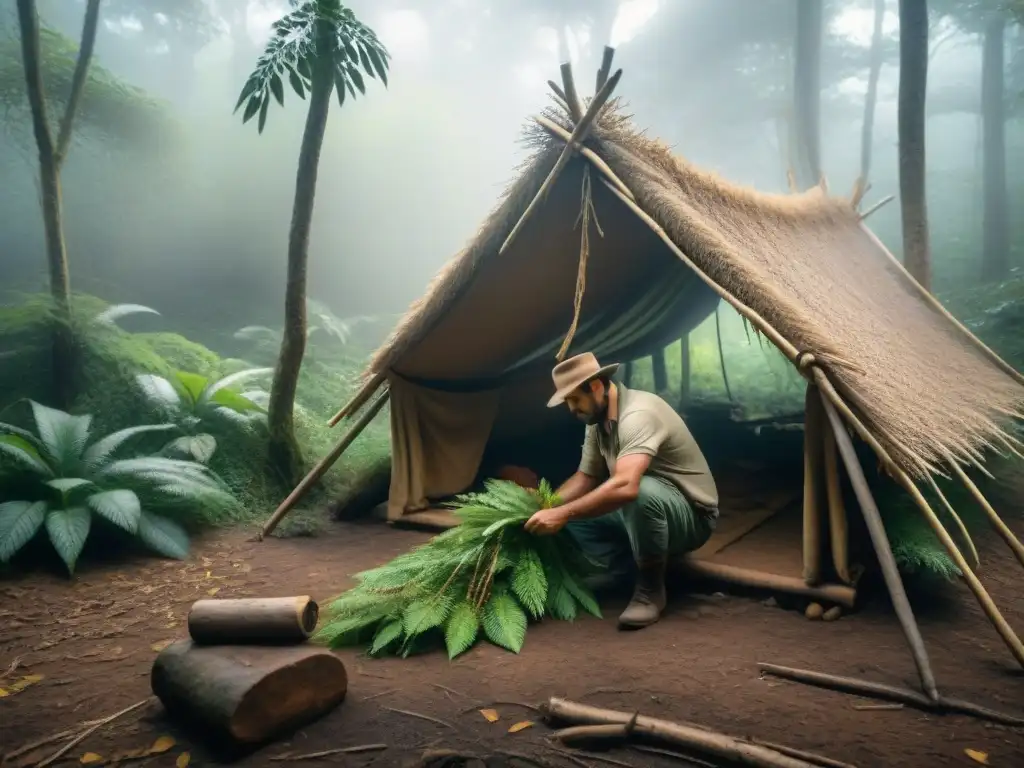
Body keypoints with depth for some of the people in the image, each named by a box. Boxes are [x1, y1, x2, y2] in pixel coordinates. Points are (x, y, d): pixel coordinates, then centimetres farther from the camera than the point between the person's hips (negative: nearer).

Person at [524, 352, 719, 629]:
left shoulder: (638, 414, -30)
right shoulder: (597, 422, -1)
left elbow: (625, 486, -44)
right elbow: (585, 478, 7)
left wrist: (563, 513, -39)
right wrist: (546, 504, -10)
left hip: (691, 515, -8)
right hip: (643, 512, 8)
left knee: (642, 493, -40)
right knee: (575, 514, -5)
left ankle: (651, 589, -17)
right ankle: (645, 564, 3)